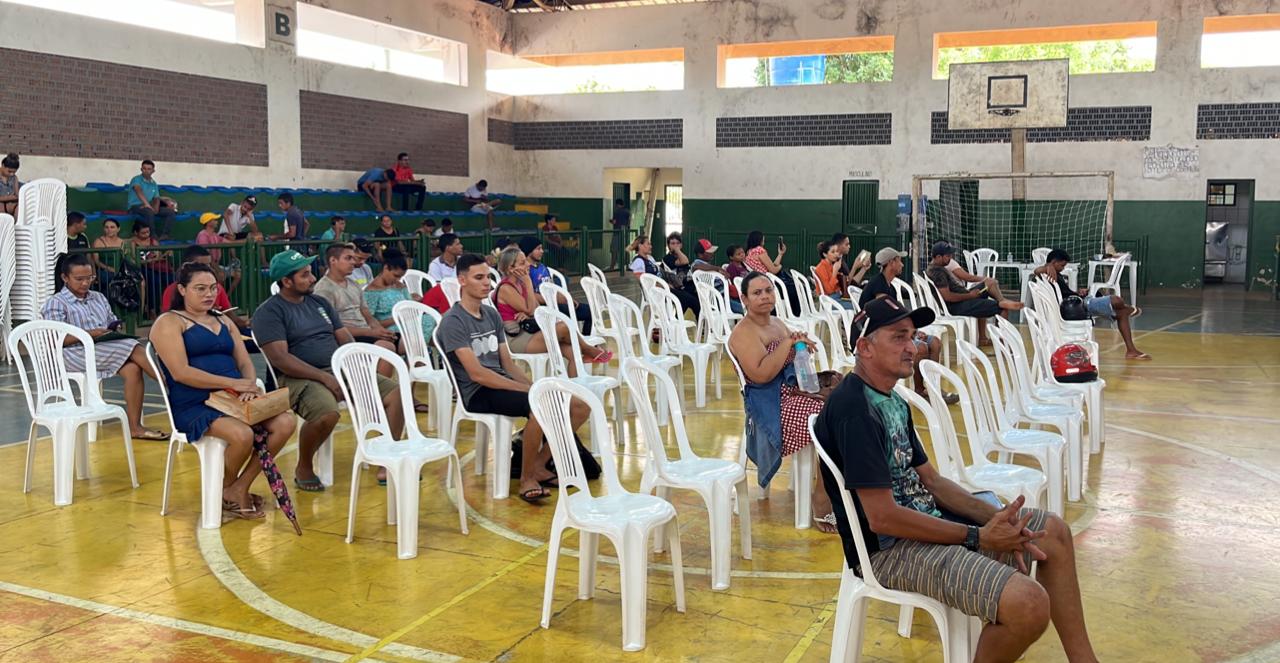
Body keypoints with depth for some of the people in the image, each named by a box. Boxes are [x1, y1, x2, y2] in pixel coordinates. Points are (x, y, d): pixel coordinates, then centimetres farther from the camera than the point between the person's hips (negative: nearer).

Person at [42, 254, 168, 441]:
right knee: (133, 348, -27)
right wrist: (89, 334, -19)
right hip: (77, 354, -6)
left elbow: (113, 323, 26)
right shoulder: (56, 303, 4)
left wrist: (116, 329, -1)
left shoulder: (99, 298, 23)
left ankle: (135, 427, -30)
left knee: (133, 369, -28)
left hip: (108, 350, 6)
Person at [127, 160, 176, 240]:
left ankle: (164, 235, -22)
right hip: (135, 206, -7)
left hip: (149, 207, 7)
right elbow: (139, 191, -24)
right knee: (149, 212, -39)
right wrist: (147, 204, -39)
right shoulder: (136, 179, -6)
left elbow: (156, 198, 13)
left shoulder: (154, 184, 15)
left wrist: (156, 207, -11)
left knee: (171, 212, -10)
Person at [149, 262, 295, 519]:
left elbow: (245, 363, 15)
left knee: (286, 422, -19)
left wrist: (250, 385, -9)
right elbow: (180, 373, -13)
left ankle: (239, 488, -6)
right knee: (242, 435, -34)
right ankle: (226, 492, -1)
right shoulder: (169, 322, 1)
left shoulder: (223, 321, 23)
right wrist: (233, 383, -18)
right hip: (193, 405, -6)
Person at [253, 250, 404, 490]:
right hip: (300, 378, -7)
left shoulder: (320, 303, 19)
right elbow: (279, 358, -15)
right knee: (327, 413, -37)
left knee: (396, 393, -9)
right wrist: (324, 377, -21)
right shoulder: (269, 312, -3)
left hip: (341, 370, 7)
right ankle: (303, 469, -8)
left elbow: (345, 339, 17)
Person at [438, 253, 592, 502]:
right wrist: (528, 389, -19)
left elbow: (508, 365, 14)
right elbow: (476, 373, -17)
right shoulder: (453, 322, -9)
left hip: (503, 385, 8)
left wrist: (535, 386, -5)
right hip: (477, 394, -8)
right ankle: (526, 479, -16)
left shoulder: (492, 315, 16)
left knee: (580, 407, -5)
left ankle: (539, 464, 8)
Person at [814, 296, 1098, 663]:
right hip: (889, 548, -11)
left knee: (1053, 531, 13)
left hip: (927, 519, 11)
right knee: (1030, 604, -26)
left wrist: (995, 518, -4)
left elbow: (930, 480, 13)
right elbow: (882, 517, -25)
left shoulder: (893, 401, 11)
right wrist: (978, 537, -17)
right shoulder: (853, 409, -22)